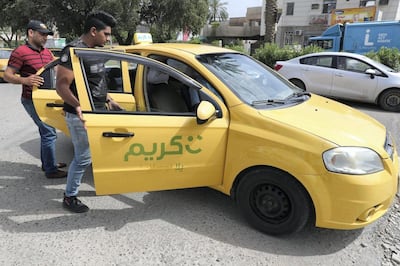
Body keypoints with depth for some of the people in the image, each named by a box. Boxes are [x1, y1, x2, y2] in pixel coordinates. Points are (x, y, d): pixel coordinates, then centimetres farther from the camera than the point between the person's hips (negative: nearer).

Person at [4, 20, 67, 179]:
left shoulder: (47, 52, 11)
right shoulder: (20, 52, -13)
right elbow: (7, 75, -14)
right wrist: (24, 80, -32)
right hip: (32, 100, -9)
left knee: (46, 131, 17)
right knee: (49, 132, -11)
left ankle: (47, 163, 31)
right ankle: (50, 170, -3)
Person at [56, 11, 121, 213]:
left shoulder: (95, 50, 11)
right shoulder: (74, 51, -18)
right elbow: (61, 86, -23)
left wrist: (108, 100, 19)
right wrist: (77, 106, -38)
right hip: (81, 116, -9)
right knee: (83, 159, 0)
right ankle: (69, 197, 18)